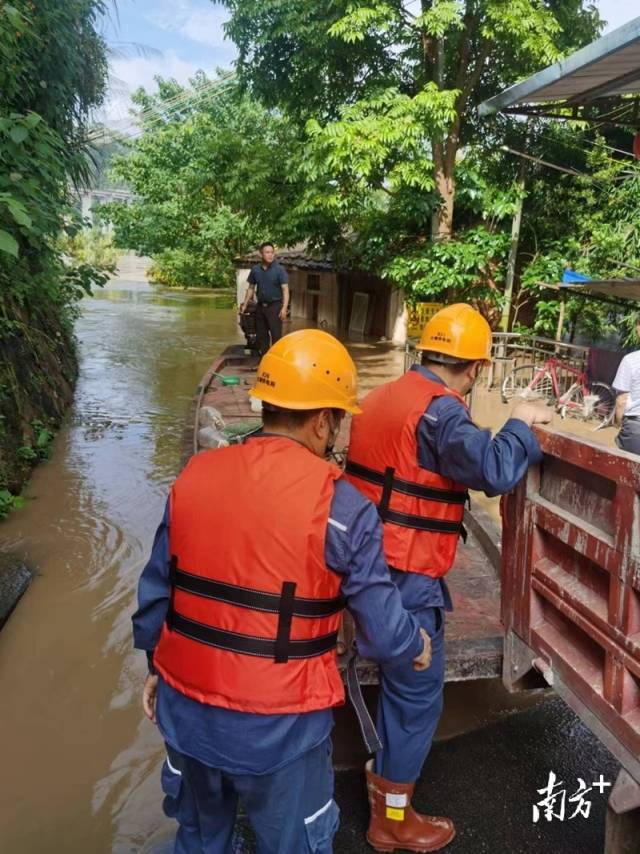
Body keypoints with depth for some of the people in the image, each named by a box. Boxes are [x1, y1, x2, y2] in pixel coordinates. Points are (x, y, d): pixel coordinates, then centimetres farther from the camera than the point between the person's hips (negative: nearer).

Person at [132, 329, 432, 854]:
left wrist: (157, 665, 19)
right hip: (278, 725, -4)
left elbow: (155, 592, 3)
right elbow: (382, 626, -12)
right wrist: (416, 645, 10)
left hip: (187, 707, 5)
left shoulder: (195, 476, -6)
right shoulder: (339, 504, -19)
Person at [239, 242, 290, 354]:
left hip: (275, 306, -5)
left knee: (276, 335, -8)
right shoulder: (255, 270, 5)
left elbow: (285, 289, -12)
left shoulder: (279, 269, -8)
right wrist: (244, 305, 11)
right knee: (261, 335, 11)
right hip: (260, 306, 5)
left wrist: (284, 308, -23)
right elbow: (251, 288, 14)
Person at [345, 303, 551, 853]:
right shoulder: (440, 409, -19)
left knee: (398, 677, 27)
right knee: (418, 692, 7)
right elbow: (495, 472, -28)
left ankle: (384, 770, 46)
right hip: (406, 577, -9)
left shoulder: (384, 396, 8)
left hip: (370, 563, 9)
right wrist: (522, 423, -11)